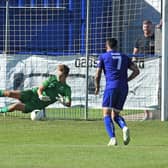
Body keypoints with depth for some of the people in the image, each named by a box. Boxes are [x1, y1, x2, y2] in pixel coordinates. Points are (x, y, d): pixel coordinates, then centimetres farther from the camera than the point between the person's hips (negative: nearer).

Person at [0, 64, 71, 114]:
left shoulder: (66, 89, -5)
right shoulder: (52, 79, -2)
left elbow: (68, 104, -11)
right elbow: (40, 89, -4)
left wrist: (63, 101, -35)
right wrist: (40, 96, -27)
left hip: (37, 104, -2)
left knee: (15, 106, -21)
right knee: (10, 93, -17)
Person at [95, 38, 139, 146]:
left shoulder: (103, 57, 9)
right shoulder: (124, 57, 20)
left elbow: (97, 75, 5)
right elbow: (136, 71, 12)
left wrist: (97, 87, 20)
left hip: (111, 87, -4)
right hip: (124, 88, 4)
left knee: (106, 114, -2)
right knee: (115, 115, 15)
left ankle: (113, 138, -21)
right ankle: (124, 127, -15)